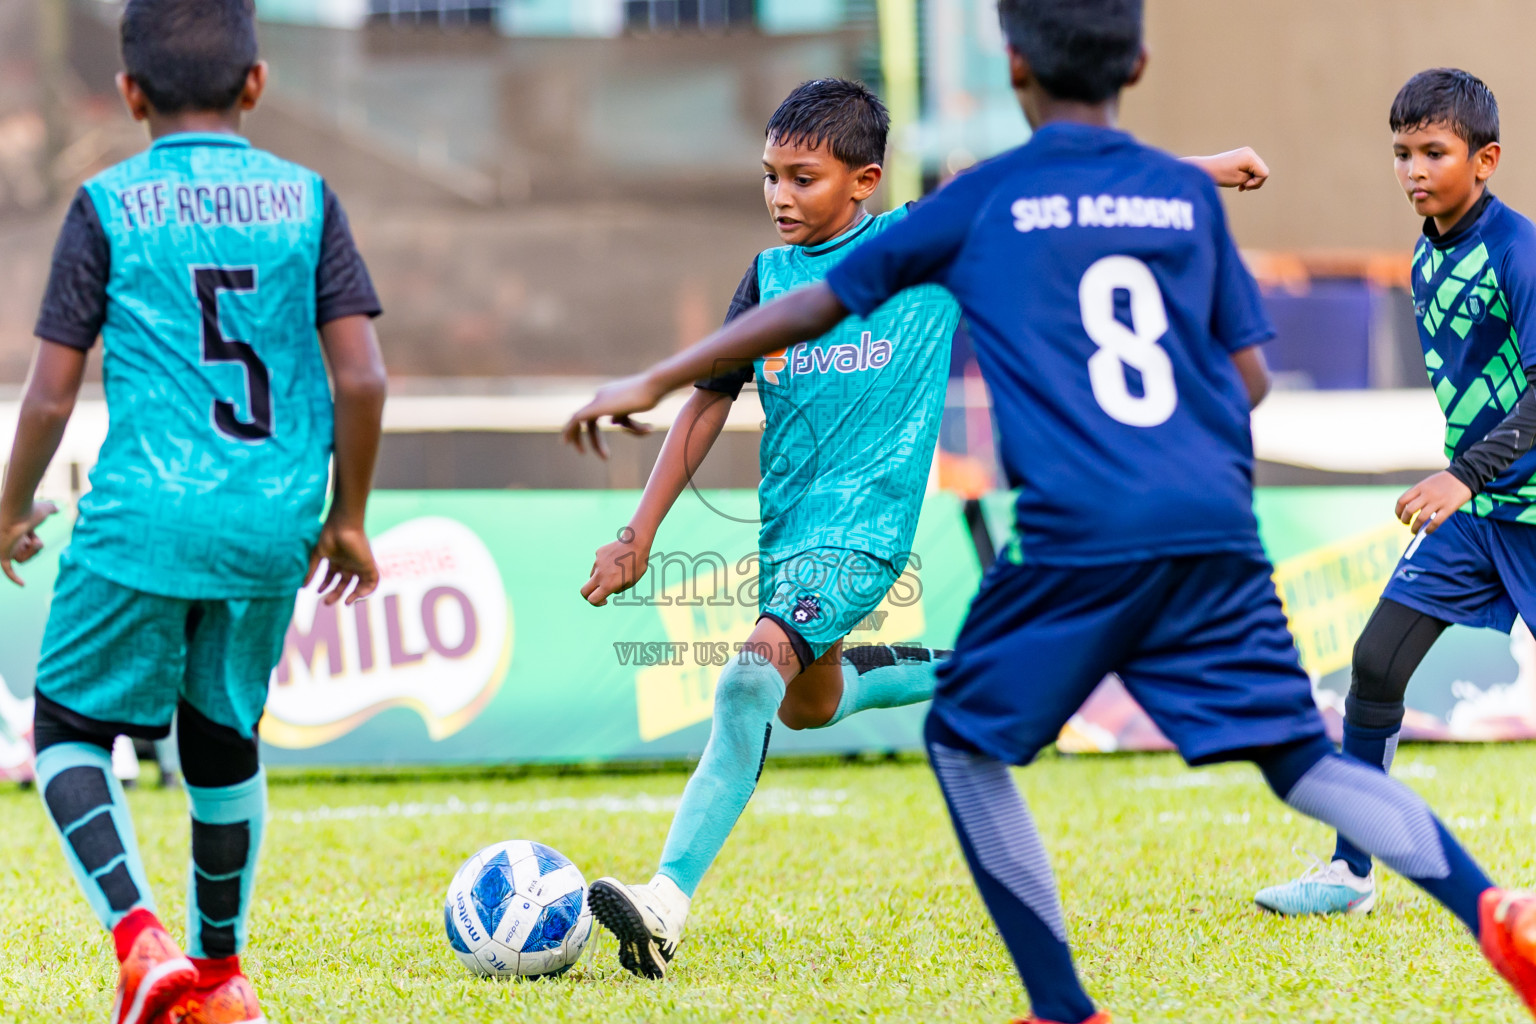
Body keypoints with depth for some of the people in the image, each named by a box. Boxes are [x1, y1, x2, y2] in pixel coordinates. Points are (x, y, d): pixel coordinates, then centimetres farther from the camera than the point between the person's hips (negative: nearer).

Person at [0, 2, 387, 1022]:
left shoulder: (109, 207, -1)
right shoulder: (306, 199, 5)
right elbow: (363, 378, 1)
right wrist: (348, 516, 13)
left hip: (145, 517, -3)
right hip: (273, 524, 3)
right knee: (225, 738, 20)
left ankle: (143, 942, -12)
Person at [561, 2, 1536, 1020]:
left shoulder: (984, 201, 6)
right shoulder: (1191, 194, 14)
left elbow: (818, 304, 12)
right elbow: (1251, 374, 16)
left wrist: (655, 383, 21)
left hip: (1079, 533, -3)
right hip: (1216, 531, 3)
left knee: (965, 742, 16)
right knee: (1303, 759, 4)